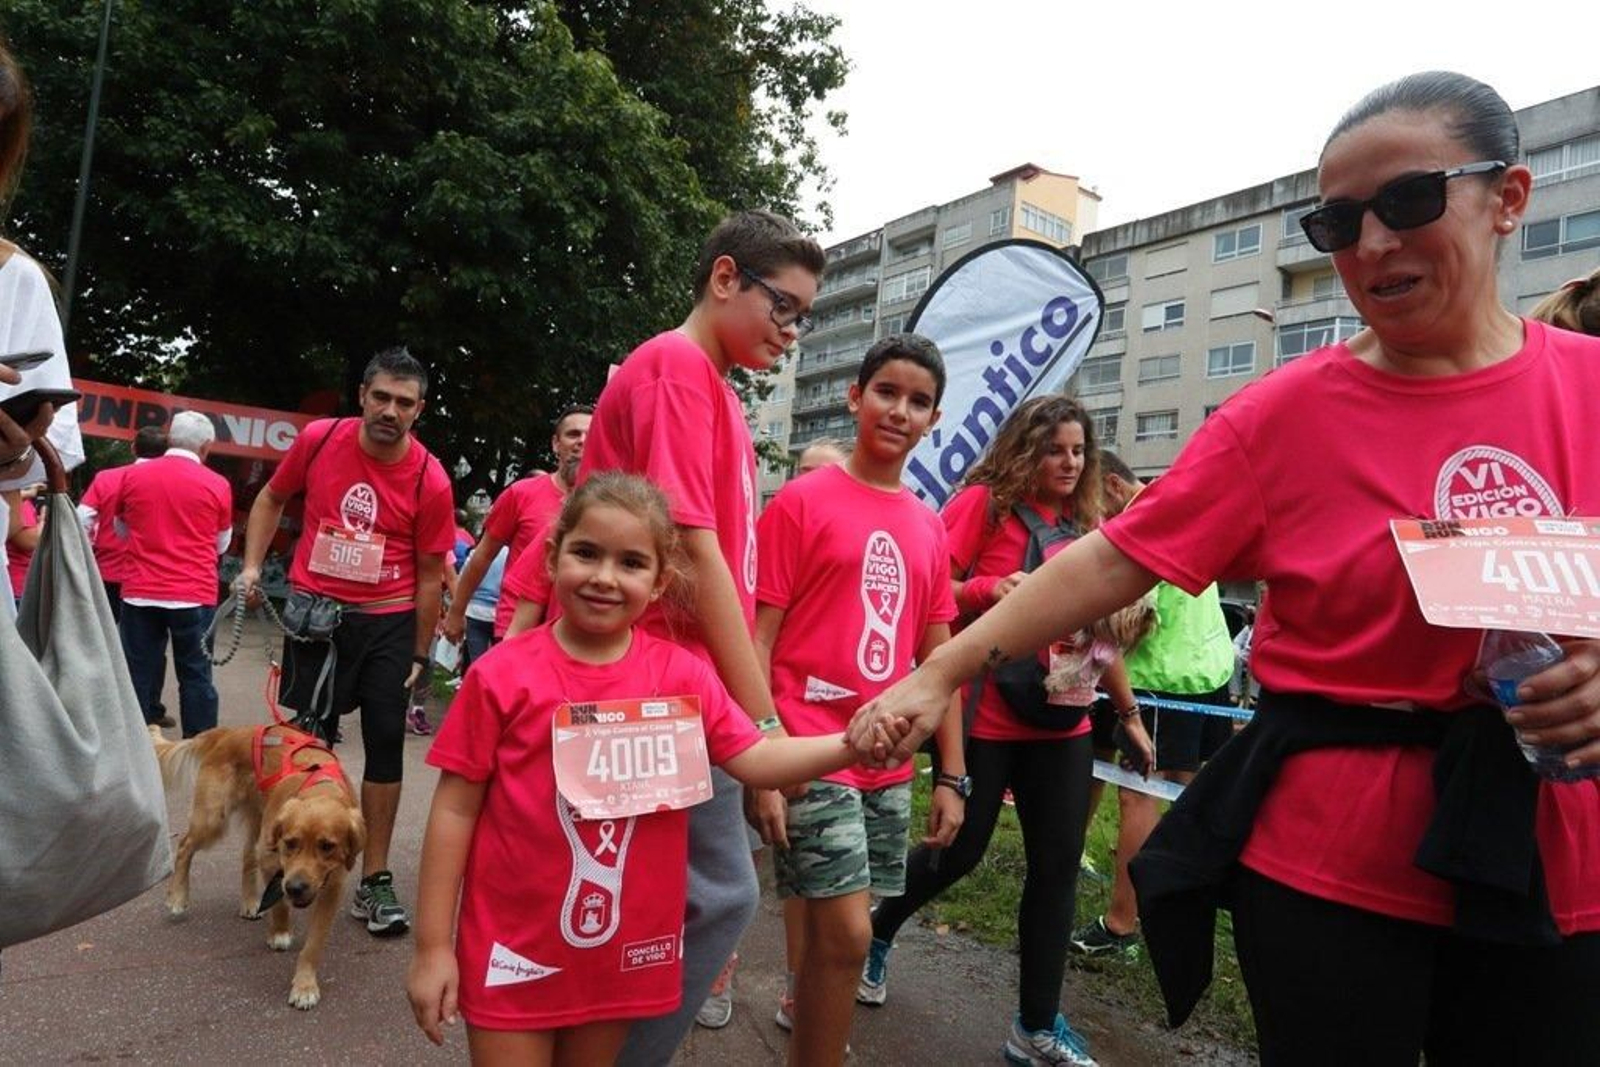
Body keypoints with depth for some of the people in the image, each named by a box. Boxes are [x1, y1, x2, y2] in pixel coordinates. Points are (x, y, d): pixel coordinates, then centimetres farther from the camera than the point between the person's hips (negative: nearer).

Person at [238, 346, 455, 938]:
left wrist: (420, 655, -2)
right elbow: (272, 498, 12)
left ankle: (375, 882, 15)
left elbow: (429, 574, -5)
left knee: (385, 744, 3)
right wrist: (252, 565, 2)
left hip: (389, 622, -1)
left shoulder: (430, 481, -13)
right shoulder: (319, 439, -7)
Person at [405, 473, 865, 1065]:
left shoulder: (683, 676, -6)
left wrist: (849, 744, -27)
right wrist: (431, 946, -6)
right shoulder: (503, 674, -12)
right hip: (512, 947, -2)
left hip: (624, 949, 3)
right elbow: (456, 809, -8)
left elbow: (755, 758, -10)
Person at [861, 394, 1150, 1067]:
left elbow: (1096, 628, 16)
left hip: (1061, 723, 5)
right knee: (961, 850, 7)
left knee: (1058, 865, 6)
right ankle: (876, 931, 37)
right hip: (984, 717, -5)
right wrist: (989, 589, -28)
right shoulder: (984, 502, -6)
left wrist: (1128, 712, 17)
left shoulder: (1086, 524, 10)